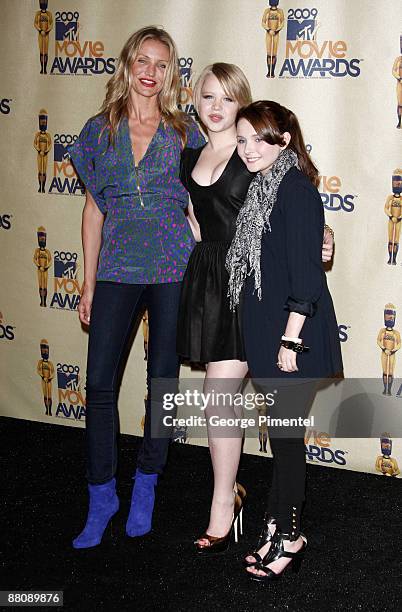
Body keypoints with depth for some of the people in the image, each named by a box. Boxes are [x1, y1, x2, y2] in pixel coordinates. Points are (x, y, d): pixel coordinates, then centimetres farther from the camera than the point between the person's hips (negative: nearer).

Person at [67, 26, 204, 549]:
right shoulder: (99, 131, 8)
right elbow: (94, 209, 10)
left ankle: (145, 486, 23)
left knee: (162, 381, 6)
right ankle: (102, 497, 9)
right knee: (99, 382, -5)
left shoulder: (186, 133, 4)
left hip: (174, 270, -1)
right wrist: (89, 283, 9)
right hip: (117, 269, 1)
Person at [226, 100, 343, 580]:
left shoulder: (296, 189, -15)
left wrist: (291, 340, -19)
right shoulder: (260, 188, 12)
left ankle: (287, 535, 15)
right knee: (281, 432, 15)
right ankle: (281, 525, 27)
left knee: (284, 432, 1)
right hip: (266, 330, 8)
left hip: (294, 332, -8)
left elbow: (306, 272, -19)